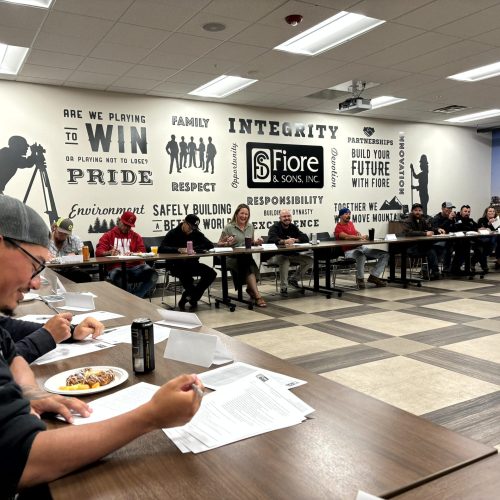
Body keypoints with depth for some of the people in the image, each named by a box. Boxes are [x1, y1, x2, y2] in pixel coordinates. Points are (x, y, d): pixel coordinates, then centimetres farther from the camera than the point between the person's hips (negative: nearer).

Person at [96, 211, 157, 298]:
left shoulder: (136, 236, 21)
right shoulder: (108, 236, 16)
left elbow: (142, 252, 11)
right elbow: (98, 252, 5)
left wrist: (133, 254, -14)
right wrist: (109, 252, -18)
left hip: (134, 267, 2)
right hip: (116, 268, -2)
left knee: (152, 275, -28)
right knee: (116, 276, -40)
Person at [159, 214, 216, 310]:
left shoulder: (197, 234, 9)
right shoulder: (173, 233, -1)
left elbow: (210, 245, -3)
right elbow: (161, 249, -16)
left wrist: (194, 248, -17)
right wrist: (178, 249, -31)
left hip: (192, 264, 4)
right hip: (176, 265, -4)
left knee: (211, 273, -19)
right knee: (185, 274, -38)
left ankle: (191, 296, -5)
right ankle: (194, 295, -8)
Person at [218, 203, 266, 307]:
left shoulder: (250, 227, 16)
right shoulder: (229, 228, 0)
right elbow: (219, 244, 3)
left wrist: (256, 242, 4)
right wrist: (227, 243, -18)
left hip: (247, 257, 4)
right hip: (232, 258, -4)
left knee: (249, 266, -33)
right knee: (249, 266, -33)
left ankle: (251, 288, -12)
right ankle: (257, 296, -33)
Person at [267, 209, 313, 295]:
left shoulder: (293, 227, 9)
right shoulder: (275, 227, -7)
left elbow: (306, 238, 1)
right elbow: (271, 239, -28)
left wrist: (294, 240, -18)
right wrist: (284, 241, -42)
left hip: (292, 255, 6)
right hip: (277, 255, -6)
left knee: (309, 260, -8)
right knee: (284, 260, -39)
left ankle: (294, 279, 8)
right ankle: (283, 287, -24)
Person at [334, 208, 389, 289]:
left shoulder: (350, 223, 19)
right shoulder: (338, 228, -6)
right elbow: (347, 237, -24)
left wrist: (358, 234, 11)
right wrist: (361, 237, -33)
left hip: (361, 247, 9)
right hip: (350, 251, -9)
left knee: (385, 255, -3)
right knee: (361, 256, -44)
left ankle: (373, 276, -8)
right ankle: (360, 279, -21)